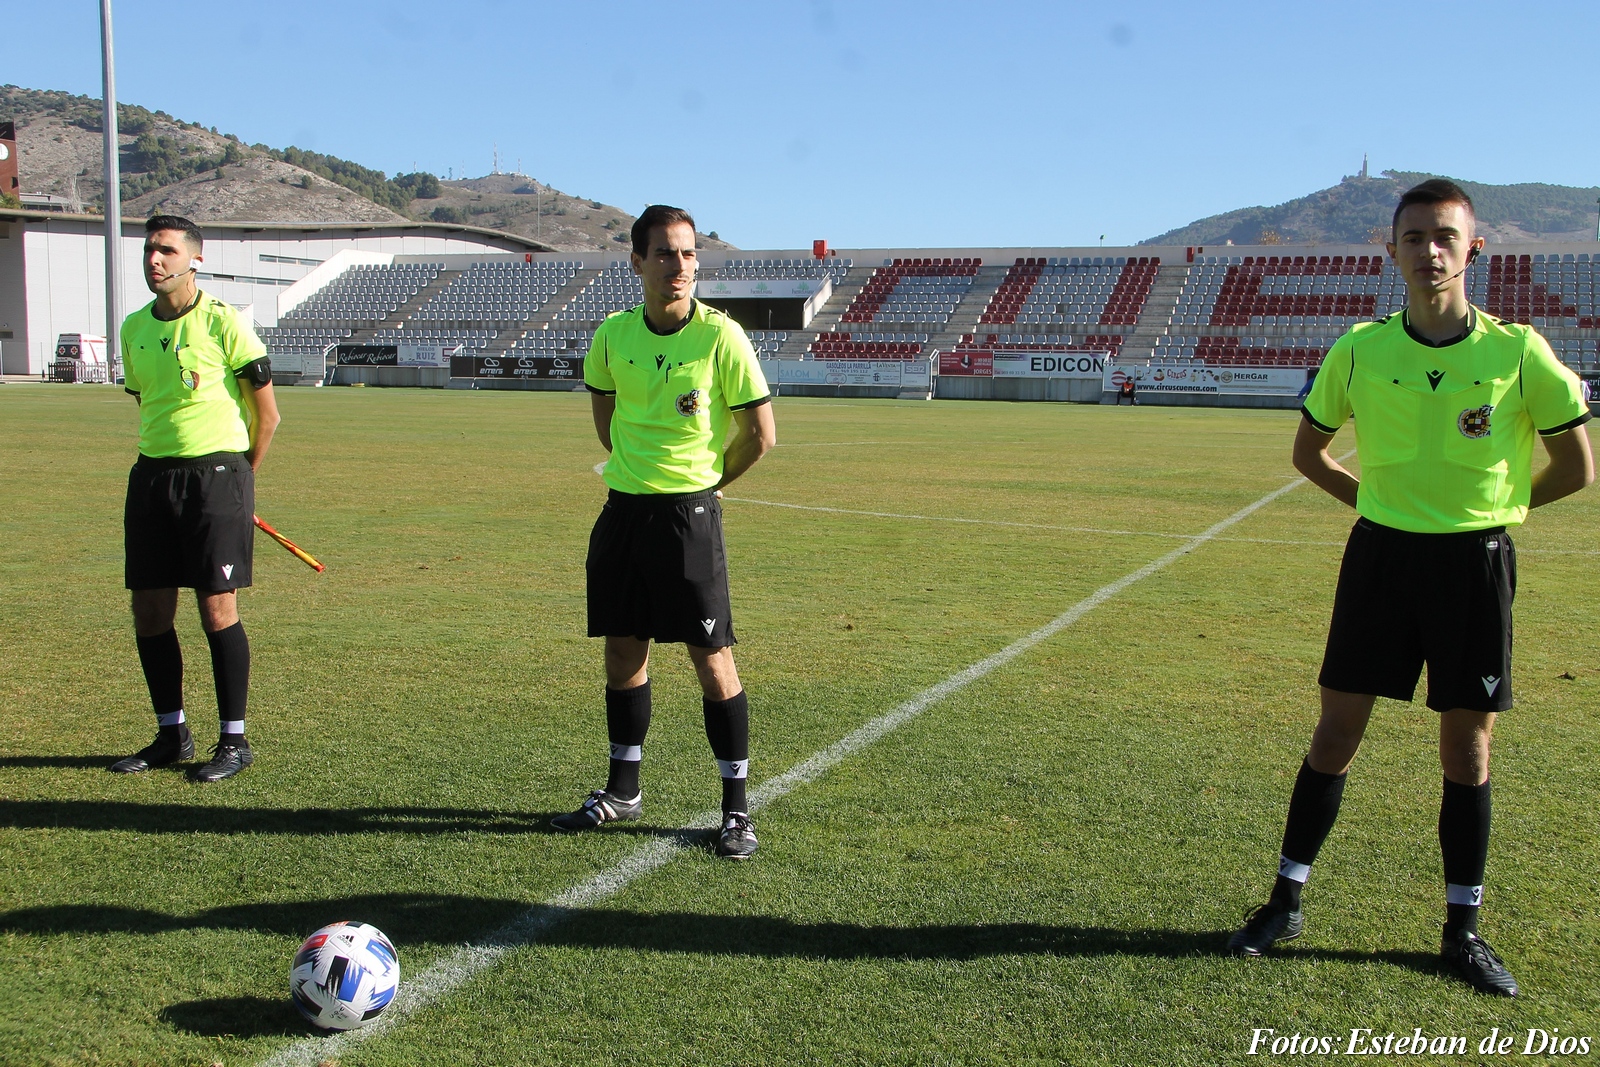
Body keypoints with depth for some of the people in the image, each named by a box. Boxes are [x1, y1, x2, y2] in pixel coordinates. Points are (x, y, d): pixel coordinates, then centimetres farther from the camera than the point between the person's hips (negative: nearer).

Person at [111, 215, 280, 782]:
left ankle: (235, 740, 6)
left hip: (216, 474, -6)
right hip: (150, 476, 6)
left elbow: (266, 415, -3)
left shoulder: (223, 321, -7)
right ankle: (171, 734, 21)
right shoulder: (134, 328, 11)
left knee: (217, 609, -6)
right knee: (149, 612, 6)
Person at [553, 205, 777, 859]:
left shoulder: (720, 336, -10)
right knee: (622, 651, 13)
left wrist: (702, 481, 6)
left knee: (711, 659, -3)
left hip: (689, 515, -5)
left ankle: (736, 809, 9)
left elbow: (761, 434, -4)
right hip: (622, 510, 5)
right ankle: (623, 791, 29)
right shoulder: (614, 335, 3)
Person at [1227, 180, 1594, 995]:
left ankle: (1463, 929, 22)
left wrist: (1488, 504, 9)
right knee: (1336, 731, 5)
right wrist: (1383, 503, 9)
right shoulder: (1359, 350, -3)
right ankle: (1286, 901, 19)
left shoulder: (1518, 354, -8)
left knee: (1467, 747, 7)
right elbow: (1308, 451, 12)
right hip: (1380, 557, 1)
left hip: (1474, 564, -1)